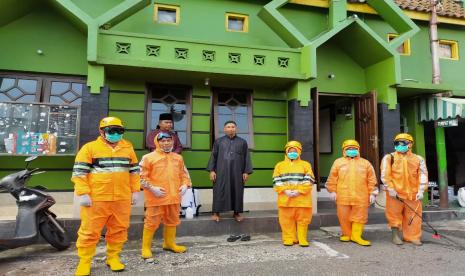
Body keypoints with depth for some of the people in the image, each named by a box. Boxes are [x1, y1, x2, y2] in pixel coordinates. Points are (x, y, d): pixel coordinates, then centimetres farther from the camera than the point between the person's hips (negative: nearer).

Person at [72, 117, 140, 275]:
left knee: (119, 229, 11)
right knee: (90, 231, 4)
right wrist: (83, 194, -11)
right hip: (96, 198, -3)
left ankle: (113, 257, 28)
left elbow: (134, 170, 16)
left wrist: (135, 191, 10)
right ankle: (84, 261, 21)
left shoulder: (128, 148, 11)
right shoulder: (90, 147, -1)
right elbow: (79, 172, -4)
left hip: (122, 198, 4)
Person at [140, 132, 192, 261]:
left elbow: (184, 174, 18)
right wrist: (152, 188, -17)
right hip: (156, 197, -5)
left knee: (172, 221, 17)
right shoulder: (149, 157, -6)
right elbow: (142, 176, -7)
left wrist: (185, 185, 1)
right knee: (152, 222, 1)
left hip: (174, 197, 5)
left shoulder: (178, 158, 10)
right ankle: (146, 248, 16)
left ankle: (169, 243, 35)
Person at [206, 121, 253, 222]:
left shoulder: (242, 142, 8)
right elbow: (213, 156, 6)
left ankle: (236, 213, 16)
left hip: (237, 172, 1)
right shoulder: (218, 141, 8)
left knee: (237, 192, 5)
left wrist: (246, 172, -2)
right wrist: (211, 170, -2)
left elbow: (246, 158, 6)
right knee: (220, 191, 1)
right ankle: (216, 213, 8)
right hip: (221, 171, 0)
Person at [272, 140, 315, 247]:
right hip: (285, 198, 1)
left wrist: (299, 191, -14)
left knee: (303, 219, 3)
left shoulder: (306, 165, 9)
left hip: (302, 197, -1)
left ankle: (302, 239, 15)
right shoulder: (280, 165, 11)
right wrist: (285, 190, -12)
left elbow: (309, 180, -2)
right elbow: (276, 181, 3)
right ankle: (289, 239, 15)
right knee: (287, 220, 3)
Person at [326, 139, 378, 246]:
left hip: (360, 197, 1)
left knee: (359, 217, 3)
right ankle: (346, 234, 22)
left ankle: (356, 236, 14)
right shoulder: (338, 162, 7)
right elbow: (332, 178, 6)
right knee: (344, 217, 6)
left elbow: (371, 179, 8)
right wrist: (332, 191, 1)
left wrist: (372, 193, 2)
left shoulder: (365, 163, 10)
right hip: (343, 196, 0)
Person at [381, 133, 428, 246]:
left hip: (413, 193, 2)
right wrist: (391, 189, -13)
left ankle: (412, 236, 21)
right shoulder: (389, 158, -1)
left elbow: (423, 175, 4)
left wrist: (421, 190, -6)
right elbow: (385, 175, -5)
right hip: (395, 193, -2)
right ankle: (395, 235, 20)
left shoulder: (418, 159, 7)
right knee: (394, 215, 5)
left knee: (413, 217, 8)